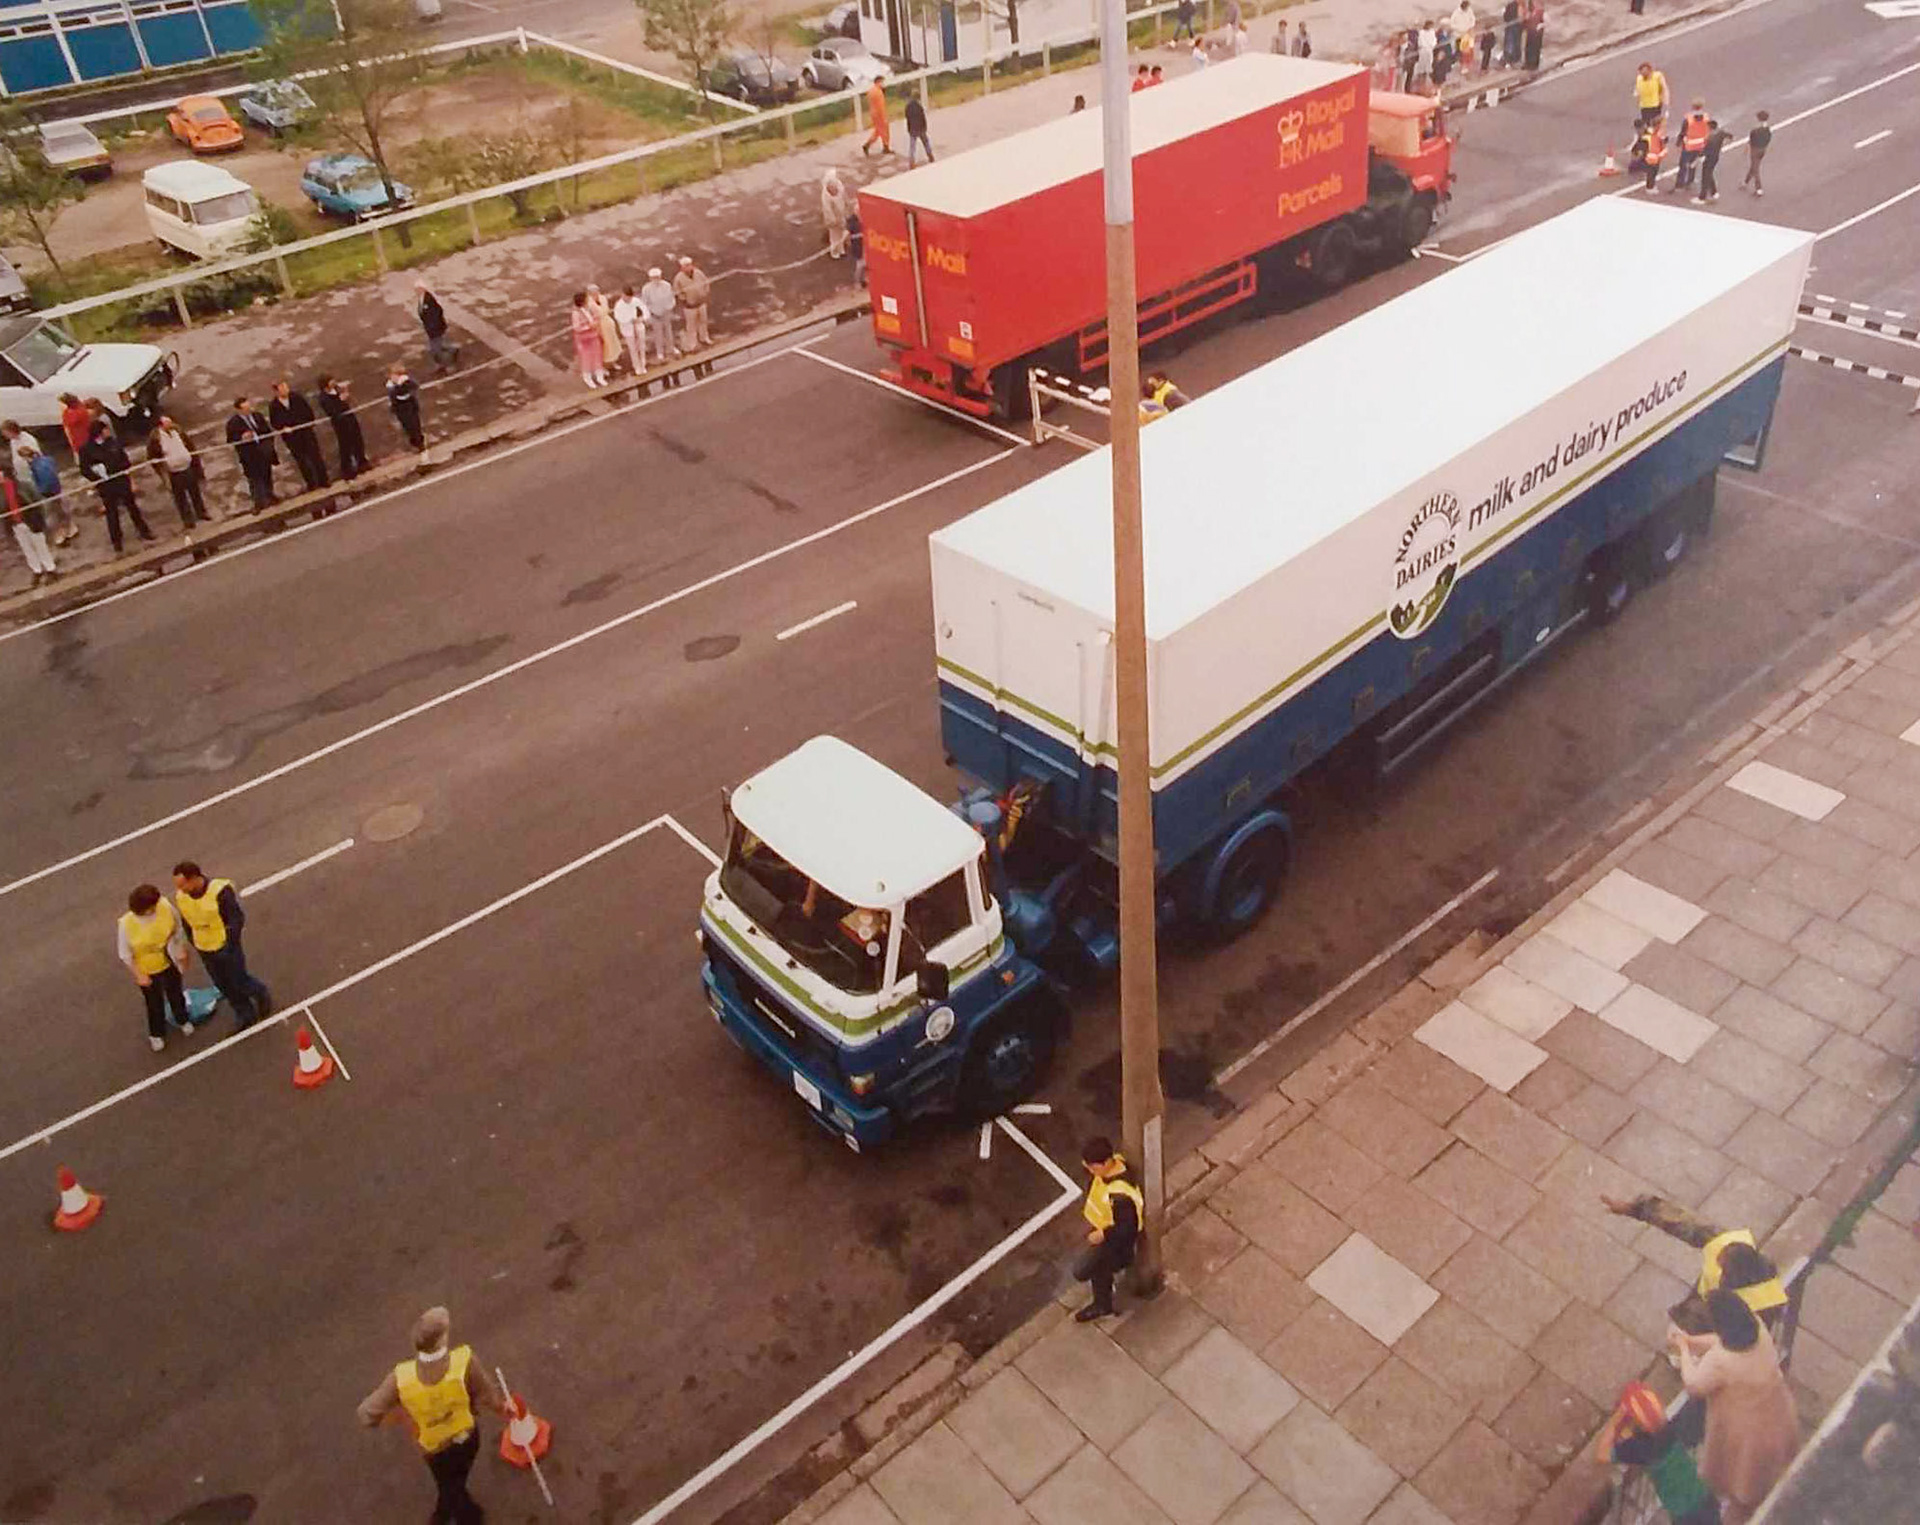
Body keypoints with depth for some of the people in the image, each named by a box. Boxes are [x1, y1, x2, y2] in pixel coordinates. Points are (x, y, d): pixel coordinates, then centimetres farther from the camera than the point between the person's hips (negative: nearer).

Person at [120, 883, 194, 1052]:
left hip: (168, 963, 2)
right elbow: (125, 955, -18)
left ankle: (183, 1020, 56)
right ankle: (156, 1034, 47)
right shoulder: (127, 924, -31)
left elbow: (177, 927, -4)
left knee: (175, 994, 26)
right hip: (146, 970, -2)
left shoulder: (166, 908, -27)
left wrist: (181, 949, 1)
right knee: (154, 1003, 19)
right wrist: (139, 976, -18)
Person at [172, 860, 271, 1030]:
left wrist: (230, 945, -18)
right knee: (223, 985, 17)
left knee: (239, 981, 6)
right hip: (205, 950, 5)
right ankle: (245, 1014, 35)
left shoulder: (220, 892, -26)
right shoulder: (180, 897, -10)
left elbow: (237, 919, -19)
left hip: (227, 946, -5)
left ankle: (260, 994, 38)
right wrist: (194, 943, 10)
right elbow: (186, 921, 7)